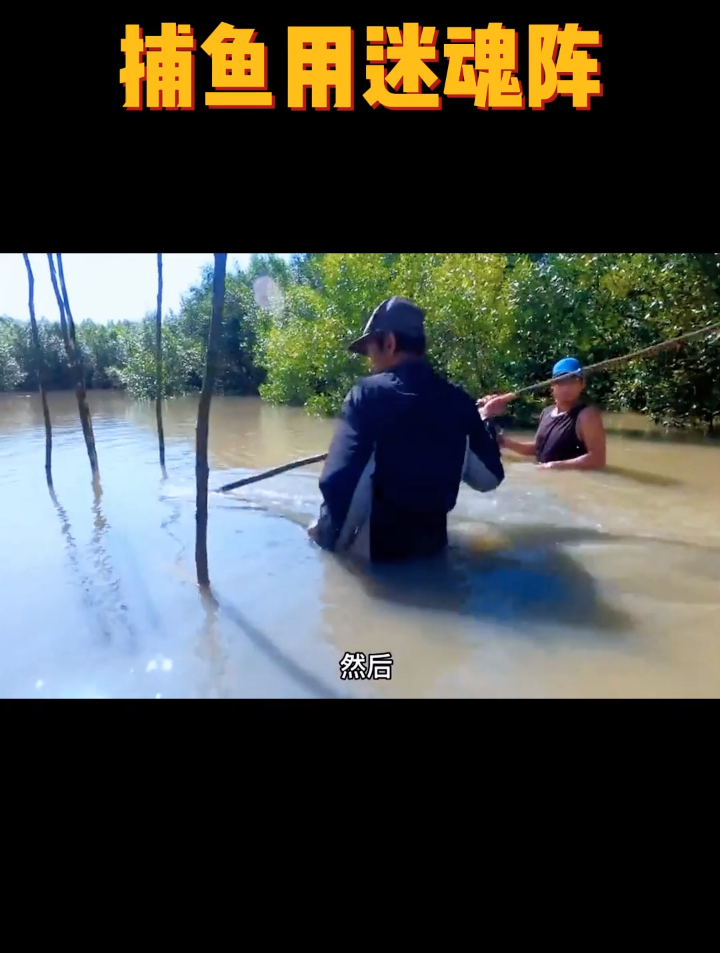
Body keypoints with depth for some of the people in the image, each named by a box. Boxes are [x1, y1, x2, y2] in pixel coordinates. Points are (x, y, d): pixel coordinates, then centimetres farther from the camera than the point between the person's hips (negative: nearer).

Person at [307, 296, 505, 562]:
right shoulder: (458, 401, -2)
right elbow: (489, 478, 7)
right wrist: (484, 425, 22)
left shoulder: (368, 393, -15)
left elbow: (338, 480, -23)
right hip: (432, 545, 6)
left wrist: (328, 535, -5)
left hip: (373, 549, -5)